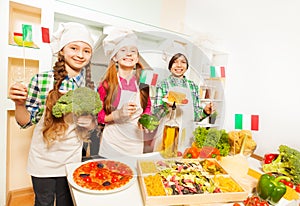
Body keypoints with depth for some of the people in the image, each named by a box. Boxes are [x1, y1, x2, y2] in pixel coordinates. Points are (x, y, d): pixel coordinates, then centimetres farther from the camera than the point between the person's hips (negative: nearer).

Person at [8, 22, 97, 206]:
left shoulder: (89, 87, -7)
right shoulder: (42, 80, -14)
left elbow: (92, 126, 1)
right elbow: (27, 121, -7)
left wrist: (88, 121, -20)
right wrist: (19, 103, -25)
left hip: (72, 160, 2)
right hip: (43, 160, -2)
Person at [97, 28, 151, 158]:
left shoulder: (142, 84, 1)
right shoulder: (107, 84, -7)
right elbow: (97, 116, -5)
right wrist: (118, 114, -21)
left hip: (135, 142, 3)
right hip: (112, 144, -2)